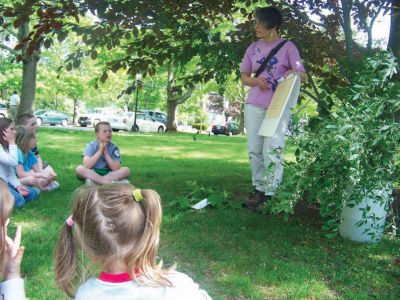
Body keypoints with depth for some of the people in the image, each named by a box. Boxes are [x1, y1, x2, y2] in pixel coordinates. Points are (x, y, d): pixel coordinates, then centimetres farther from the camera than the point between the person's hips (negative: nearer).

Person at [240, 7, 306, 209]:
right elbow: (244, 77, 14)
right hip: (254, 105, 5)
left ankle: (269, 193, -3)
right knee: (254, 149, 5)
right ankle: (258, 187, 16)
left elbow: (303, 76, -2)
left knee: (272, 150, -9)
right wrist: (255, 81, -8)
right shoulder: (253, 48, 11)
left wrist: (295, 73, -25)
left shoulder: (287, 47, -1)